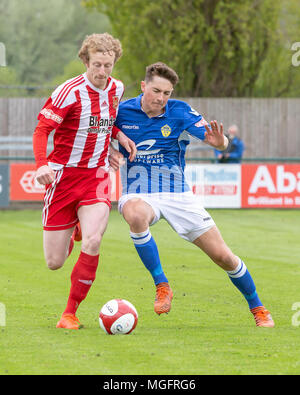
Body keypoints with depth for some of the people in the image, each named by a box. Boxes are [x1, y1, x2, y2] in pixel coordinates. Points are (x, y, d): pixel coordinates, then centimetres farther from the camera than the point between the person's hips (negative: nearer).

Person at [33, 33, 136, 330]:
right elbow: (42, 129, -14)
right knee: (54, 262, 0)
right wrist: (42, 165, -31)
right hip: (63, 175, -3)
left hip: (97, 177, 3)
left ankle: (70, 313, -8)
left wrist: (118, 135, 5)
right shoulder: (69, 92, -14)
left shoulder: (116, 89, 4)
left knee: (93, 241, -24)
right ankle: (72, 231, 40)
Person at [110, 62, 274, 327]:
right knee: (136, 215, -40)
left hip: (178, 195, 1)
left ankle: (257, 308, 23)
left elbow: (219, 142, -15)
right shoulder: (122, 111, -7)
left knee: (223, 256, -1)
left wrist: (219, 142, -40)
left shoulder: (180, 112, -8)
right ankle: (161, 285, -26)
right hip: (139, 195, -1)